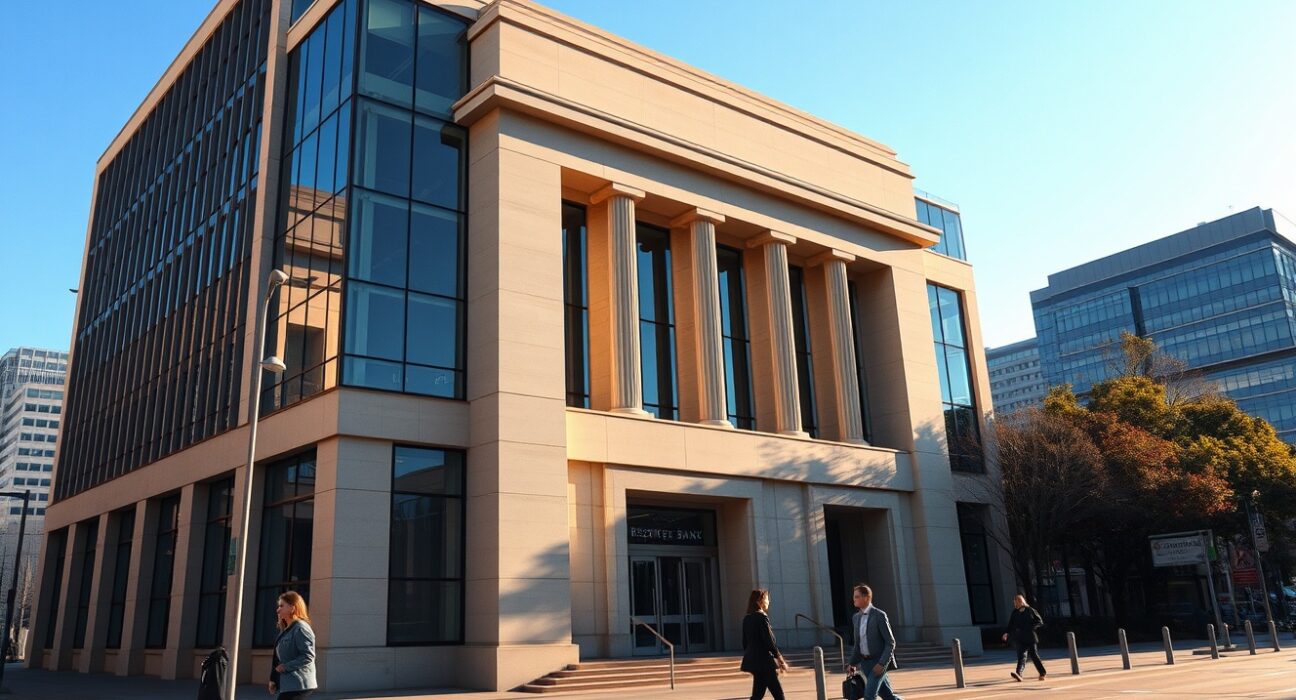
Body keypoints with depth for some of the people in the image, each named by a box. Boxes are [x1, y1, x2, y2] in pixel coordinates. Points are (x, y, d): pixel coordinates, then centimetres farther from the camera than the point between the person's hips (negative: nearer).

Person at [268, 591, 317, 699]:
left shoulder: (301, 628, -12)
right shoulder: (286, 629, 17)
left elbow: (308, 656, -20)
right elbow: (279, 658, 18)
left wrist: (285, 667, -17)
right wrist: (273, 679, 10)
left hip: (298, 685, -9)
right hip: (287, 684, 9)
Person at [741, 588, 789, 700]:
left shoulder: (747, 619, 10)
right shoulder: (762, 617, -13)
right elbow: (769, 641, -15)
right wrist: (781, 661, -8)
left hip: (753, 660, 8)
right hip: (764, 661, -8)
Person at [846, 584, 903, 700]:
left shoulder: (879, 615, -13)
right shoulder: (856, 617, 8)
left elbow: (890, 643, -14)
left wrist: (882, 664, -22)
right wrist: (852, 664, 9)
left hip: (879, 662, -6)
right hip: (865, 662, 6)